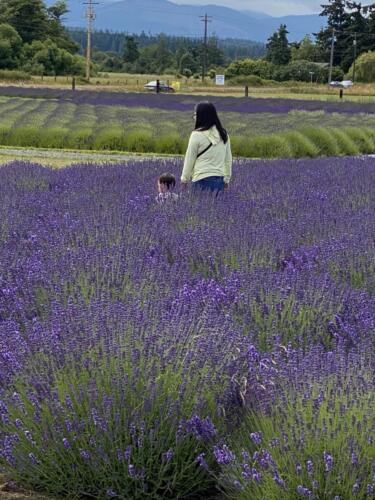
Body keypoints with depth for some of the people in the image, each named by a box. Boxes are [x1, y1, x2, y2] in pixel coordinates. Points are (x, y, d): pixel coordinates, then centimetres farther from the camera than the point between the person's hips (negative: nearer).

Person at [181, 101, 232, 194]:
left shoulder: (197, 135, -7)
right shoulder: (223, 135, 9)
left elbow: (189, 159, 0)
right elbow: (228, 159, 16)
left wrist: (184, 179, 10)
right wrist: (226, 179, 24)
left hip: (203, 179, -6)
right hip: (219, 179, 6)